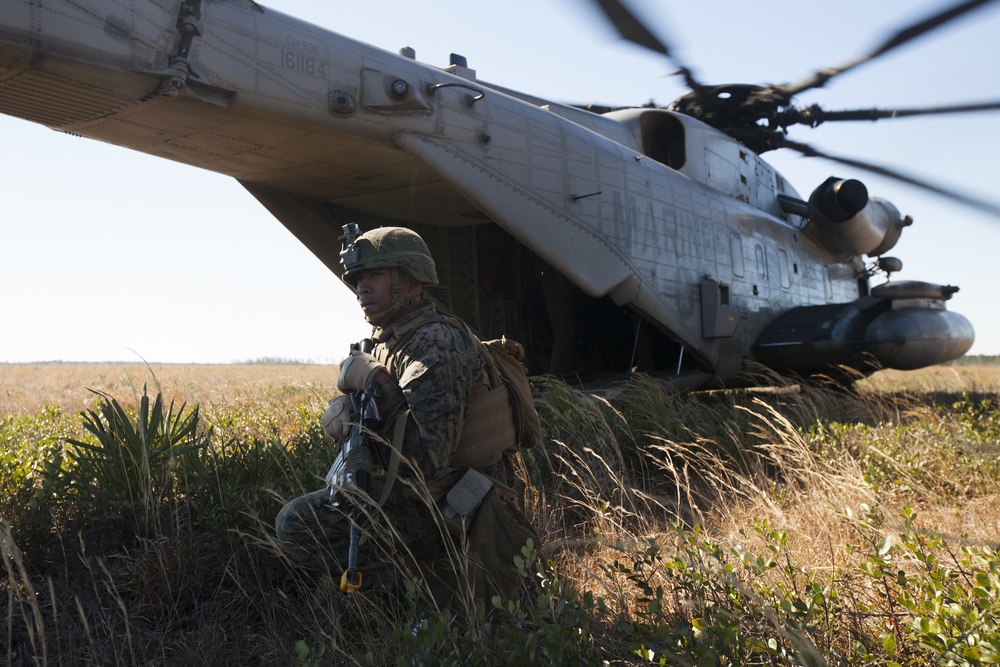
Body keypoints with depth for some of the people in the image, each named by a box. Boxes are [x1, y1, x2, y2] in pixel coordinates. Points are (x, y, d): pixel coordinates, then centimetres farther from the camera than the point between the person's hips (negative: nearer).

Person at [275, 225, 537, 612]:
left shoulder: (436, 343, -20)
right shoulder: (390, 342, 11)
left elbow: (425, 461, -29)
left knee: (297, 526, -16)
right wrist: (342, 409, -11)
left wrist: (374, 382, -22)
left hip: (447, 506, -10)